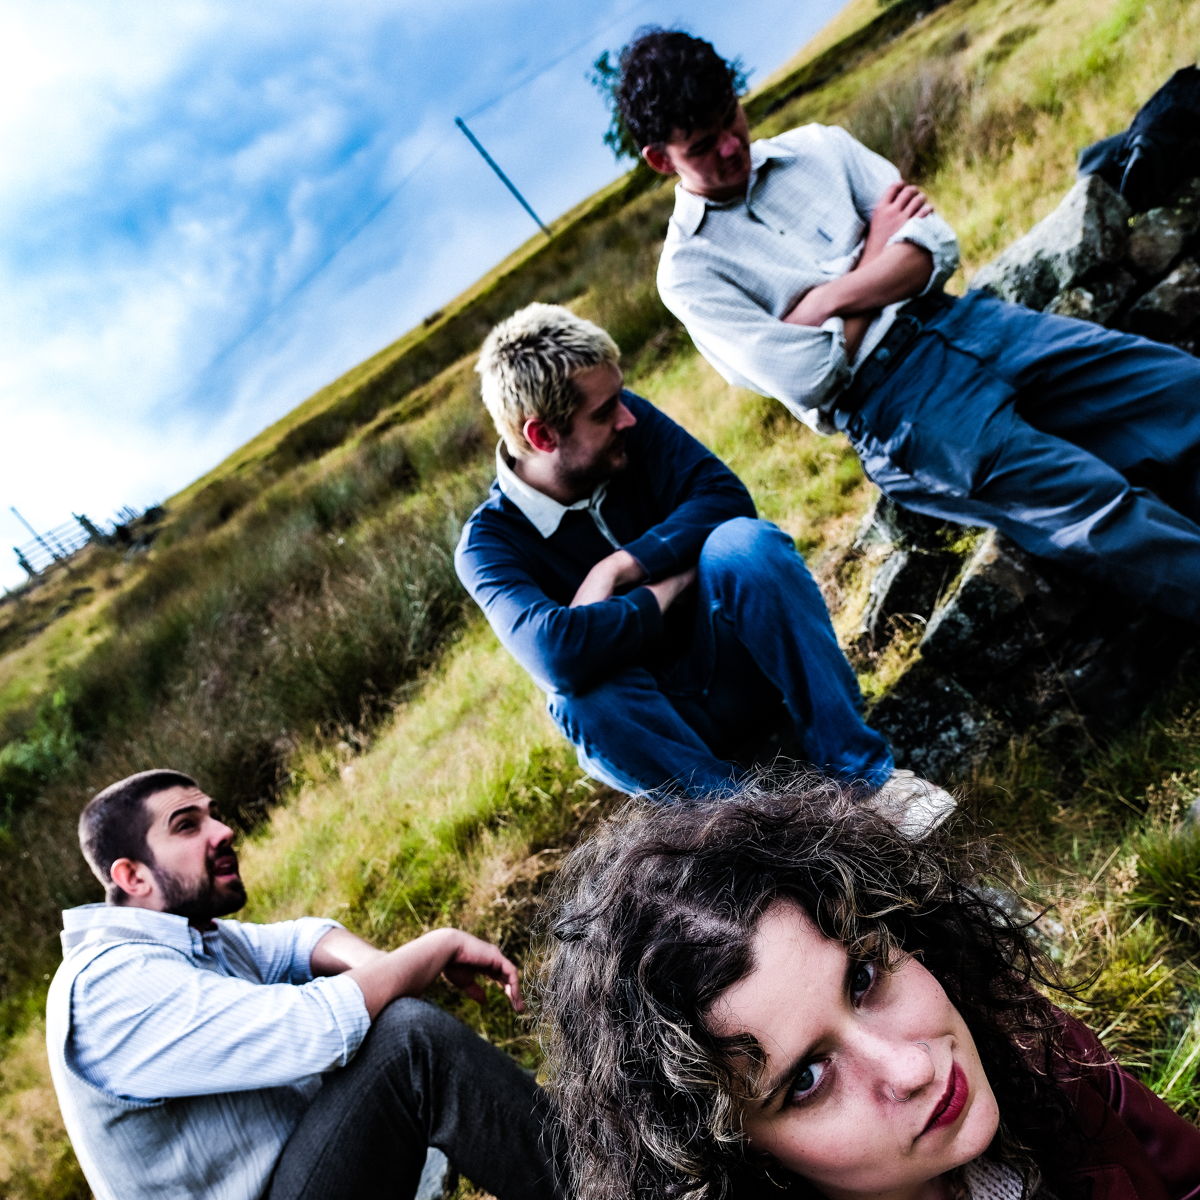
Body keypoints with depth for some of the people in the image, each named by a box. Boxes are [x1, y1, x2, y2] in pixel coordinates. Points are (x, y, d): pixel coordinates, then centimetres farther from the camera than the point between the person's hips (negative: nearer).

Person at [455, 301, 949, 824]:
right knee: (583, 698, -36)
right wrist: (671, 588, -21)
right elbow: (552, 650, -33)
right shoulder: (489, 543, -16)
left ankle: (860, 769, -23)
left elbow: (725, 496, -14)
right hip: (657, 721, -2)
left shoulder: (629, 421, -4)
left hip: (736, 667, 3)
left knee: (741, 540, -28)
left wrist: (616, 570, -23)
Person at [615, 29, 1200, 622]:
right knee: (1099, 510, -25)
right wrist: (876, 253, 1)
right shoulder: (688, 270, 1)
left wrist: (829, 298, -10)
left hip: (960, 320, 6)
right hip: (886, 403, -5)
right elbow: (804, 378, -12)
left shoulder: (815, 145, 15)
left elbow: (937, 248, 5)